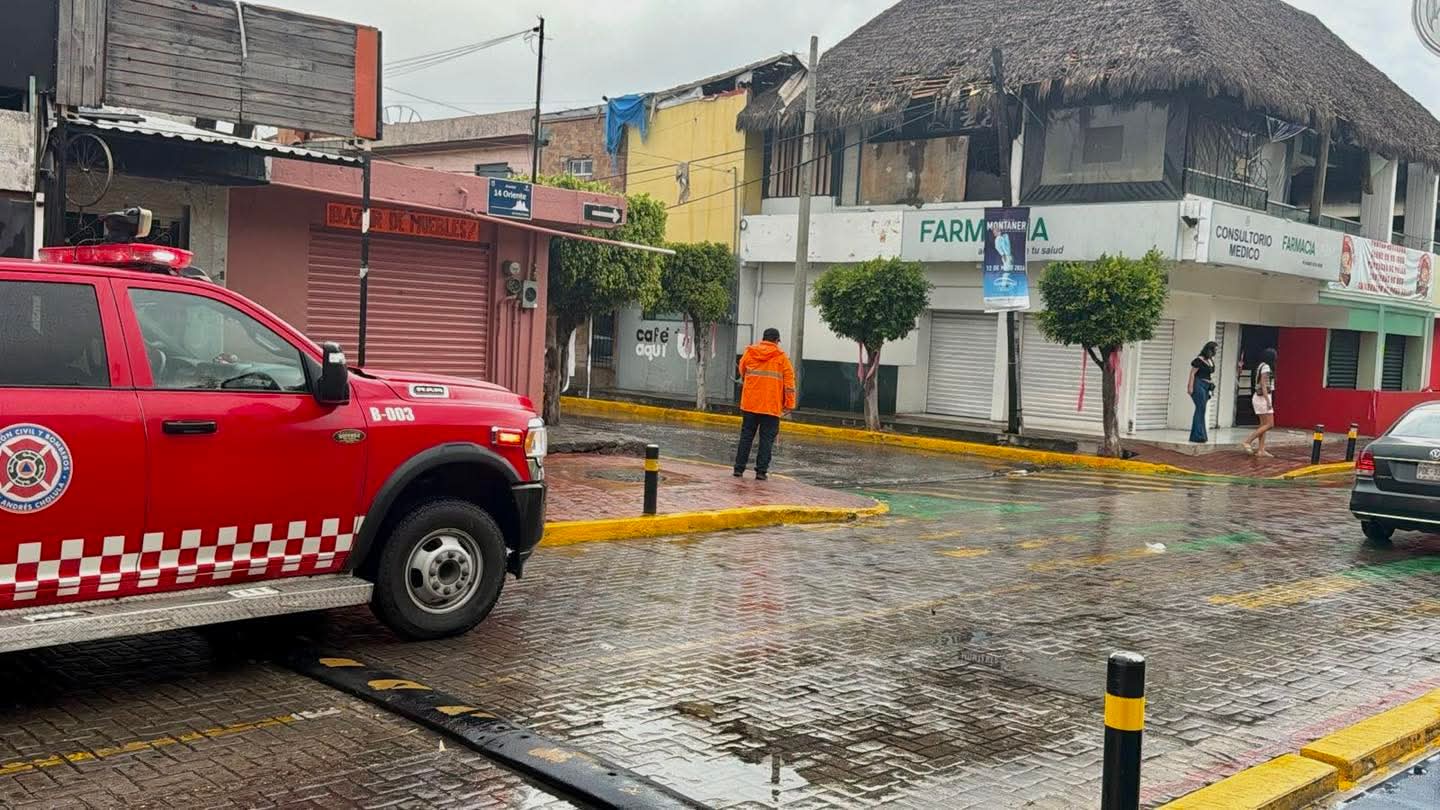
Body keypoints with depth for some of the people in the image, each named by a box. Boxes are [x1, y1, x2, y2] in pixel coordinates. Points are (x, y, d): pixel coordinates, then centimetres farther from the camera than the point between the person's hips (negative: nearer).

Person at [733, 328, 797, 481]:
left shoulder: (749, 352, 5)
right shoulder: (781, 357, -1)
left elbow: (742, 372, 18)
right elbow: (789, 382, -3)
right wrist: (790, 404, 1)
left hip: (750, 403, 2)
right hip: (771, 406, -2)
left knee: (746, 436, 10)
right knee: (767, 438, 3)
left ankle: (739, 468, 9)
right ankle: (761, 471, -1)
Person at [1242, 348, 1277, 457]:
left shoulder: (1261, 366, 14)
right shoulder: (1266, 367, -14)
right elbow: (1263, 385, -20)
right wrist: (1268, 401, -22)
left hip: (1259, 397, 10)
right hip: (1263, 397, -10)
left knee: (1263, 424, 8)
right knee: (1269, 424, -9)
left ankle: (1261, 450, 6)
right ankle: (1247, 441, -12)